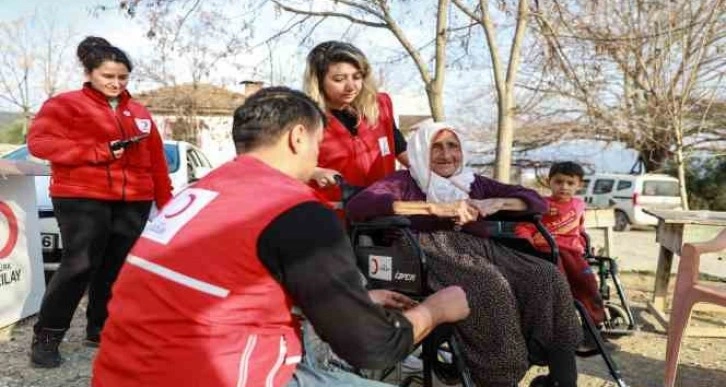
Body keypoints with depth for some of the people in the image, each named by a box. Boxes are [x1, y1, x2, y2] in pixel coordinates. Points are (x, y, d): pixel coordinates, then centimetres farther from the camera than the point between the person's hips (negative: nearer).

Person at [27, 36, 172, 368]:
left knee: (117, 269, 7)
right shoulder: (66, 104, 3)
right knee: (79, 266, -7)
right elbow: (39, 142, -10)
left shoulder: (139, 114, 16)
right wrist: (101, 151, -16)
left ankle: (101, 330, 22)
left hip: (134, 201, 5)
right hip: (82, 198, -4)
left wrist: (166, 202, 11)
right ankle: (46, 337, 9)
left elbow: (156, 161, 15)